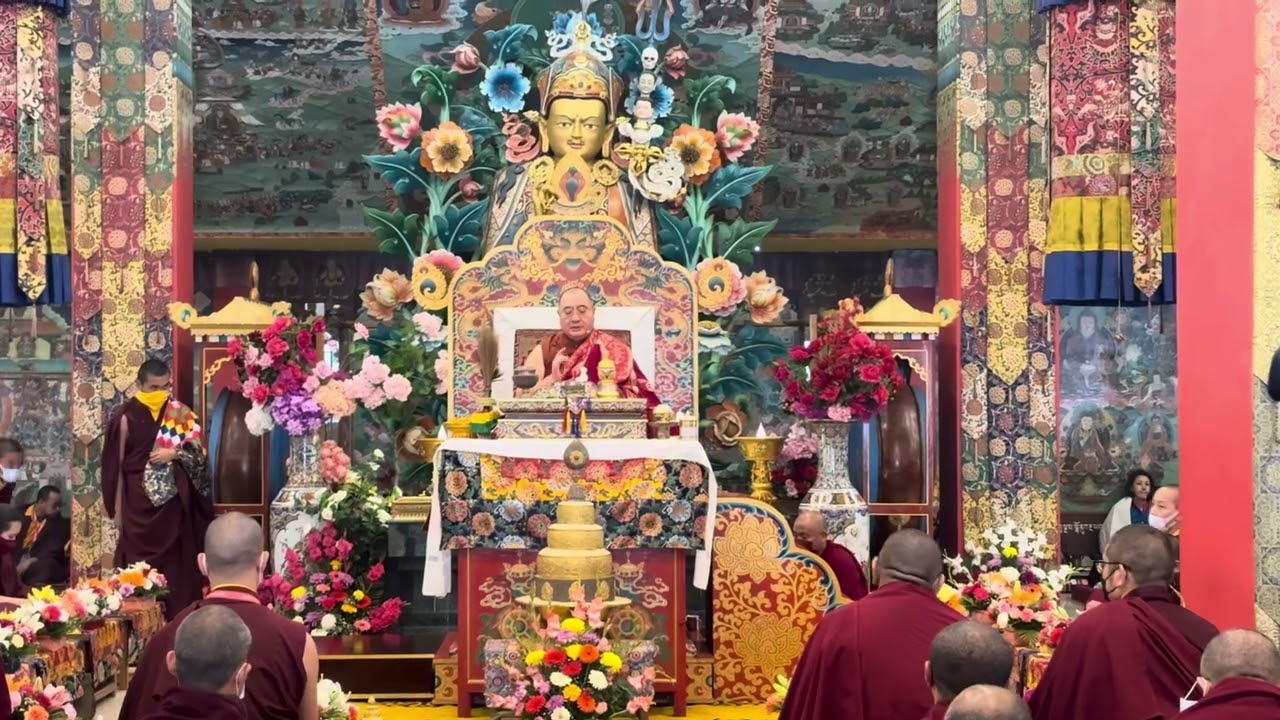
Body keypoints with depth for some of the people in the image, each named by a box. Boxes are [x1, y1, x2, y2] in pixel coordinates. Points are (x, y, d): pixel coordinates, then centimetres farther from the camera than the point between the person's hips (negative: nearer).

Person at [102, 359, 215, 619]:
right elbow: (116, 465, 0)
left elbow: (199, 455, 3)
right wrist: (117, 507, -1)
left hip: (173, 502, 2)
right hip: (139, 502, -2)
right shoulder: (127, 416, -4)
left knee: (174, 563, 2)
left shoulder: (182, 415, 2)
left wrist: (174, 454, -15)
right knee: (139, 564, -2)